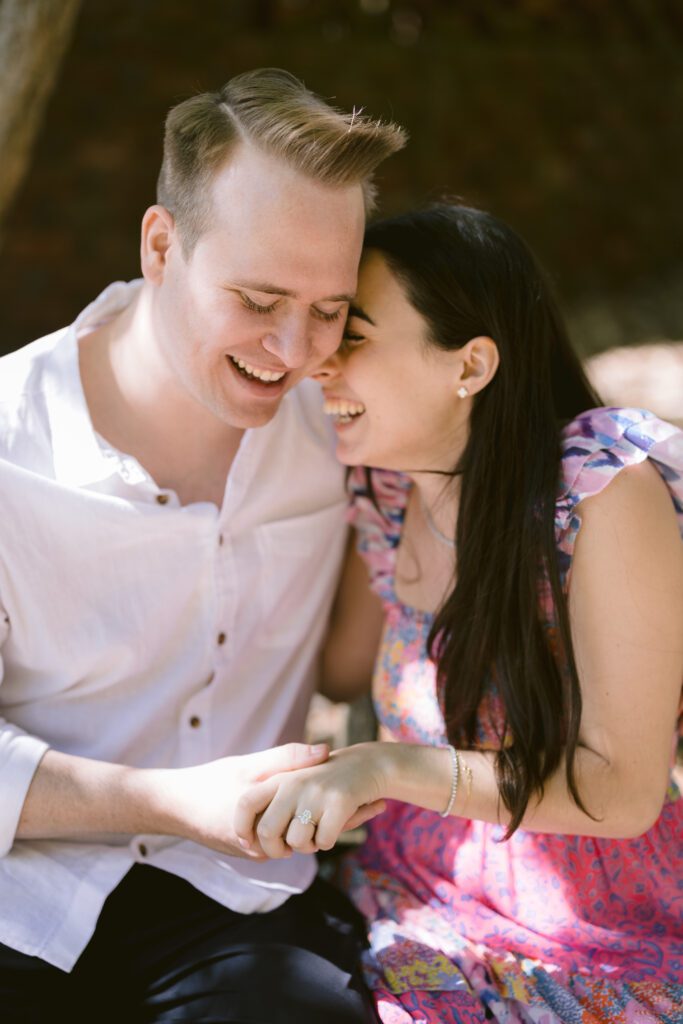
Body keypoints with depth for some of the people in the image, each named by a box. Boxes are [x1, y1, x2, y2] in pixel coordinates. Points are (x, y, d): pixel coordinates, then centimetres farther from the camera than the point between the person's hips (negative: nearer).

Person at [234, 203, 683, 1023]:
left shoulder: (606, 489, -21)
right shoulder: (387, 489, -3)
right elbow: (337, 666, 13)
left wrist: (384, 767, -32)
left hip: (594, 941, -5)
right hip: (415, 889, 6)